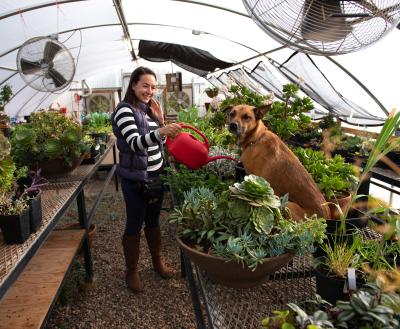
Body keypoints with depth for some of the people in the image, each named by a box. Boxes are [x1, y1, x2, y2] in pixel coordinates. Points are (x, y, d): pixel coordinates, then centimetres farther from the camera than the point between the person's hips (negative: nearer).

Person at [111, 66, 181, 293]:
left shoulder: (149, 109, 9)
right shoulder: (125, 110, -13)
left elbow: (160, 142, 14)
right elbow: (135, 143, -27)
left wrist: (160, 119, -2)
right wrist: (161, 131, -43)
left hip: (156, 175, 7)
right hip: (135, 179, -7)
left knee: (154, 221, 19)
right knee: (135, 225, 6)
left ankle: (158, 262, 37)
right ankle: (132, 272, 24)